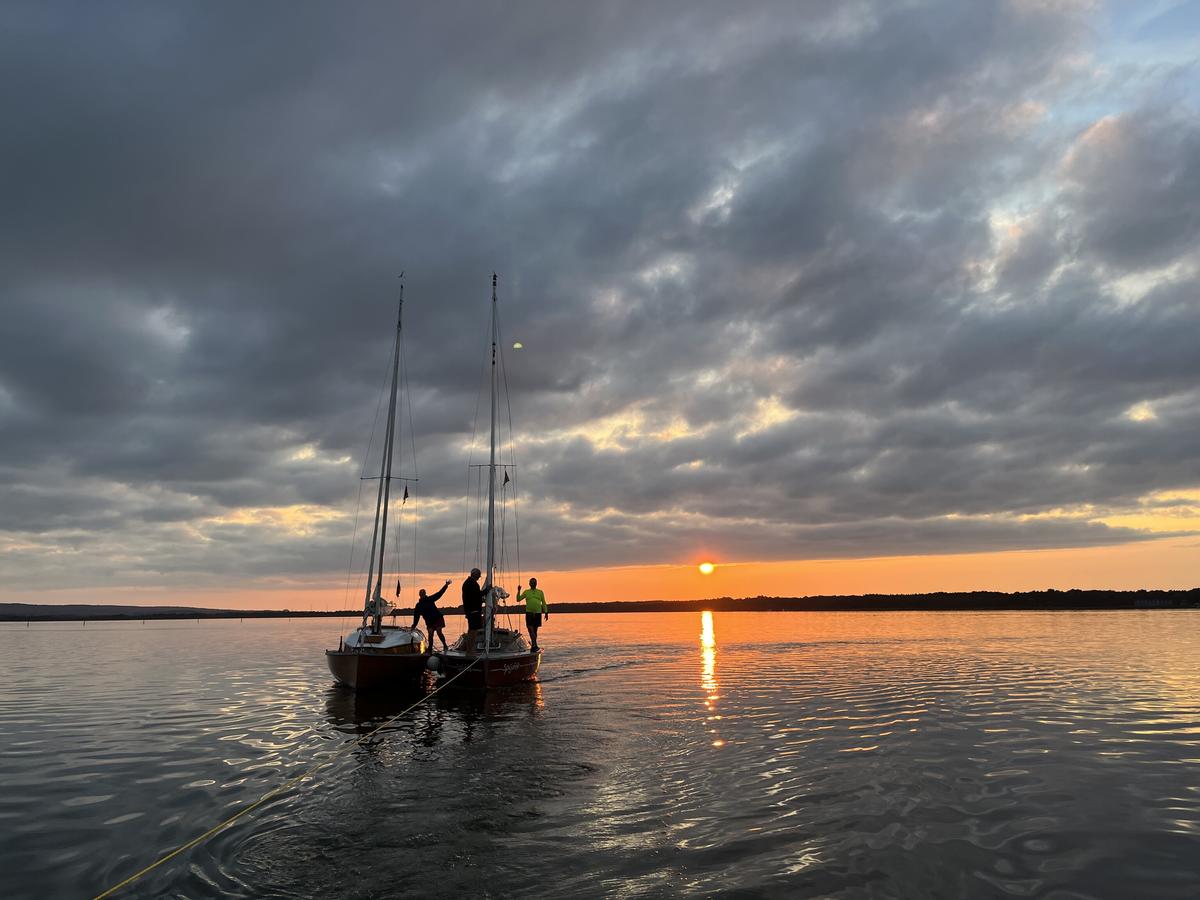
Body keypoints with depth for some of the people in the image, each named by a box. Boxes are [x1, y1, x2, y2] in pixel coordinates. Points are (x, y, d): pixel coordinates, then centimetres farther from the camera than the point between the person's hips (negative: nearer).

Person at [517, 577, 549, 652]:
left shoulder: (540, 592, 8)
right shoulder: (526, 592, 8)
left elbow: (544, 603, 10)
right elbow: (518, 599, 4)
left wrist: (546, 613, 4)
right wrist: (519, 591, -9)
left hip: (538, 613, 1)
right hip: (529, 613, -1)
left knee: (535, 630, 5)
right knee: (530, 629, -14)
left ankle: (533, 646, 12)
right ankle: (535, 645, -19)